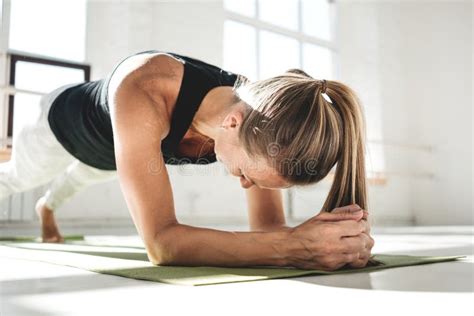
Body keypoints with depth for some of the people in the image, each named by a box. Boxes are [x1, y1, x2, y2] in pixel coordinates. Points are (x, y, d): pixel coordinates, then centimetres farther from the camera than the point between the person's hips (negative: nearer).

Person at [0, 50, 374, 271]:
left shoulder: (257, 123, -36)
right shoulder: (144, 92, -53)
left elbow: (267, 227, -31)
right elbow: (160, 243, -56)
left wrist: (337, 238, -52)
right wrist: (295, 247, -66)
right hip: (66, 120, -5)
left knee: (76, 179, 40)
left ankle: (47, 207, 76)